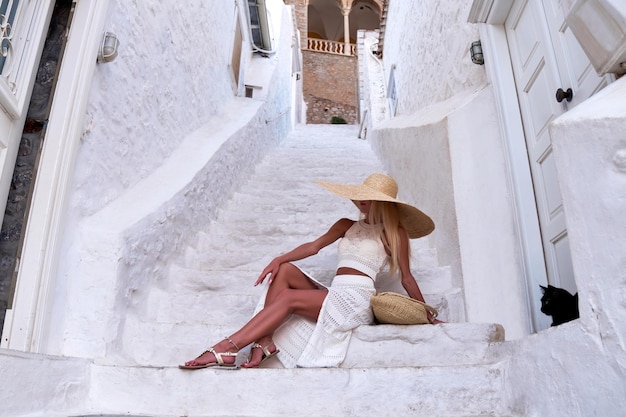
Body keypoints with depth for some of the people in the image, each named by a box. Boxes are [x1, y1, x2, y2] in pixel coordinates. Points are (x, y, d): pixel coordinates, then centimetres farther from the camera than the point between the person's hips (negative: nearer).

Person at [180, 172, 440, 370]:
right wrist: (279, 259, -8)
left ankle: (226, 350, -26)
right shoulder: (346, 226, 19)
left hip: (356, 301, -6)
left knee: (288, 298, -23)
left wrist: (427, 315, 7)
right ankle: (264, 342, -27)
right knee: (284, 270, -15)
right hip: (333, 297, 6)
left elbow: (407, 278, 6)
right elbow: (313, 247, 7)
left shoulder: (395, 232, 4)